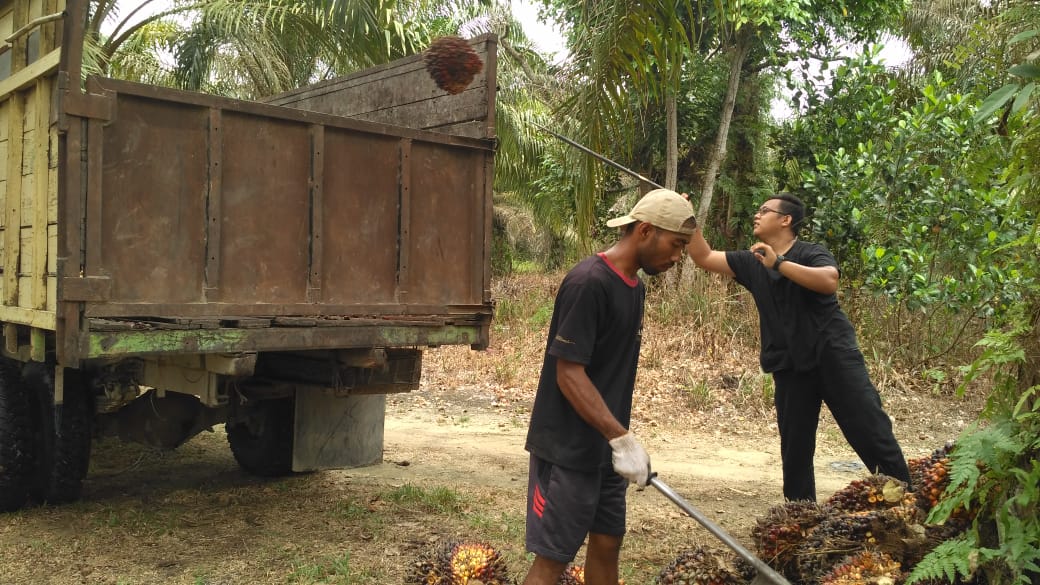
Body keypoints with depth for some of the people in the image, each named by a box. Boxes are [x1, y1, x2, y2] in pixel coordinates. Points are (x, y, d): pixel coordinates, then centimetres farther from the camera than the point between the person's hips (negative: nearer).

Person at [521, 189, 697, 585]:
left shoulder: (634, 286, 9)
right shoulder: (589, 283, -19)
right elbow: (569, 374, -22)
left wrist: (618, 440, 15)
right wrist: (622, 438, -25)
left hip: (605, 449, 9)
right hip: (567, 450, -9)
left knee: (607, 543, 15)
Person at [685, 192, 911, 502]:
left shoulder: (811, 253, -5)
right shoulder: (750, 262, 10)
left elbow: (829, 281, -25)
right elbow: (704, 257, 10)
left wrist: (778, 263, -26)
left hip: (833, 355, -4)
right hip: (789, 366, 5)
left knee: (870, 431, -5)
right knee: (795, 447, 8)